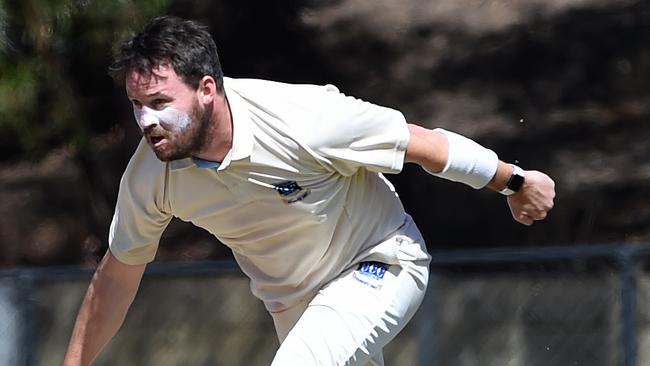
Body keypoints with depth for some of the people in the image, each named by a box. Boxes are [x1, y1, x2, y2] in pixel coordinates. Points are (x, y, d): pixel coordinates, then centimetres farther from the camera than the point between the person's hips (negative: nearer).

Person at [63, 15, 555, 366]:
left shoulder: (302, 120, -33)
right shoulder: (150, 174, -18)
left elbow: (422, 143, -19)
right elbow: (117, 275, -2)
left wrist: (515, 181, -6)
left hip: (380, 263, -6)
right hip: (293, 304, 6)